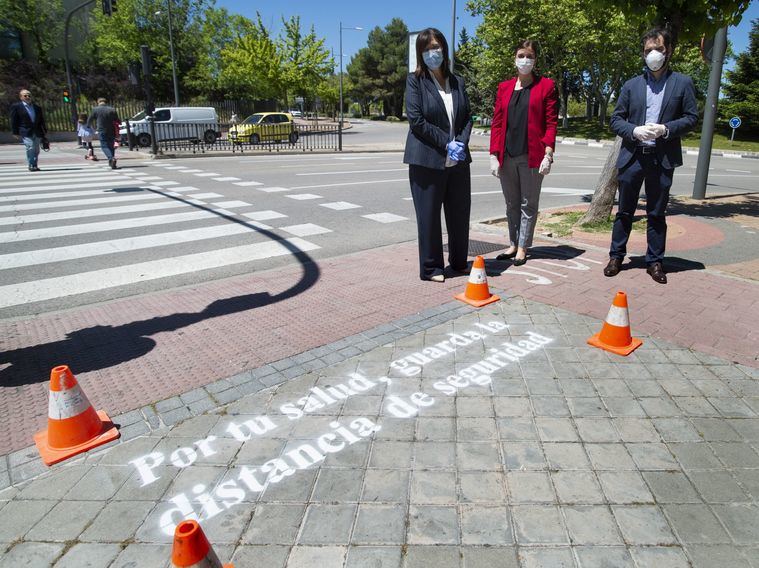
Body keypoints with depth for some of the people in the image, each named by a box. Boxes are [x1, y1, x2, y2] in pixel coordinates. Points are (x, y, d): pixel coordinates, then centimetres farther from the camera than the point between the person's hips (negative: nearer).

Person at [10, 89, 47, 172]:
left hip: (37, 132, 4)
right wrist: (15, 132, -4)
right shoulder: (16, 106, 3)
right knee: (30, 148, -17)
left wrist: (45, 131, 13)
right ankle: (31, 166, -12)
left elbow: (42, 120, 19)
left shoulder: (37, 107, 16)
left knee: (36, 150, 5)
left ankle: (34, 166, 15)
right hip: (25, 132, -4)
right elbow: (13, 121, 1)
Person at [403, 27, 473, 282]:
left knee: (460, 213, 10)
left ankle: (459, 261, 28)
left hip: (458, 160, 5)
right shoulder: (415, 80, -1)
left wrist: (461, 142, -6)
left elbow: (467, 116, 13)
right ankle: (431, 268, 13)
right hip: (427, 159, -5)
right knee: (429, 215, 0)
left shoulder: (457, 82, 14)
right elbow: (416, 120, -10)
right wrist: (446, 142, -13)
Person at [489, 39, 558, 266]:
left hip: (532, 156, -3)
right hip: (506, 156, 4)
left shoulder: (546, 85, 3)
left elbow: (551, 122, -2)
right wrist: (494, 155, 1)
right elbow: (496, 123, 8)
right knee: (511, 203, 12)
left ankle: (522, 247, 12)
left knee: (528, 204, 3)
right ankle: (513, 244, 24)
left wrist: (548, 154, -12)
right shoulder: (504, 87, 12)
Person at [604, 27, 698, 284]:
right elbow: (616, 119, 7)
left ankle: (655, 261, 14)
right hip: (632, 156, 1)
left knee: (656, 213, 6)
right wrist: (634, 130, -12)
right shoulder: (631, 85, 10)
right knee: (625, 211, 7)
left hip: (663, 159, -1)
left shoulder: (682, 83, 7)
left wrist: (666, 129, -14)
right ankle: (616, 256, 17)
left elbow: (691, 117, 4)